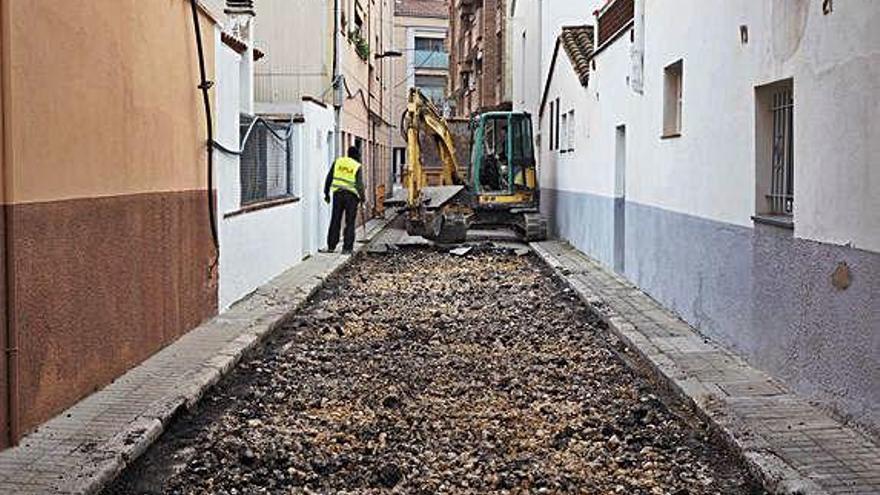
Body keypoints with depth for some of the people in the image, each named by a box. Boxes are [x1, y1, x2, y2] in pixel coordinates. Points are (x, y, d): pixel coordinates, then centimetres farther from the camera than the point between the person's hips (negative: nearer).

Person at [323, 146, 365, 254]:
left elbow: (329, 178, 8)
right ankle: (347, 248, 2)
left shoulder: (338, 162, 7)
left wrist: (327, 193, 15)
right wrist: (362, 198, 1)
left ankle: (331, 246, 13)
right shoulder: (357, 166, -3)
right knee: (350, 222, 4)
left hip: (338, 193, 3)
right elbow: (359, 184, -9)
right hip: (351, 196, -3)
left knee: (335, 221, 11)